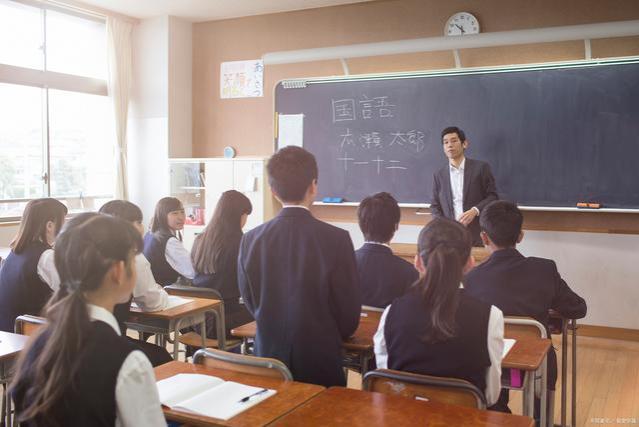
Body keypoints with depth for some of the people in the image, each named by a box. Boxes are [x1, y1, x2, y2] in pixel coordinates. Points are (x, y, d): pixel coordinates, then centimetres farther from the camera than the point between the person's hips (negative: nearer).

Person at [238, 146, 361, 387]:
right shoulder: (337, 239, -17)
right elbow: (349, 315, -8)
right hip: (319, 362, -2)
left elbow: (251, 303, 6)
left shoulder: (251, 240, -7)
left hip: (268, 357, 3)